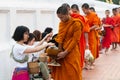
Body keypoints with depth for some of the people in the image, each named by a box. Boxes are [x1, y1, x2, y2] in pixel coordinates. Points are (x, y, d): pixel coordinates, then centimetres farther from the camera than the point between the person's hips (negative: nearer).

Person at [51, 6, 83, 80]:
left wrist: (65, 52, -17)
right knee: (61, 71, 7)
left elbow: (75, 40, -14)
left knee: (72, 73, 2)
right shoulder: (61, 23, 7)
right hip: (62, 50, 6)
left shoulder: (76, 23, -12)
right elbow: (60, 36, 6)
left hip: (72, 51, -5)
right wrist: (60, 50, -7)